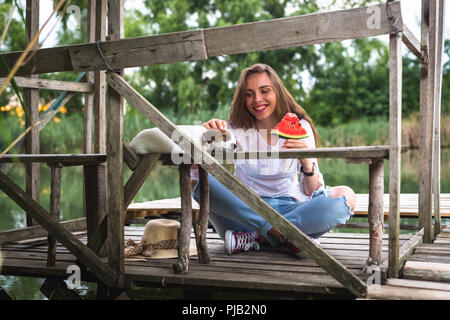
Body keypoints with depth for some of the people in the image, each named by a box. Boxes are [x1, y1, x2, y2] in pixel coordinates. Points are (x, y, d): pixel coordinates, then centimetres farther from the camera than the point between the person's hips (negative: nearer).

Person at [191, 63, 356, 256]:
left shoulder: (299, 127, 0)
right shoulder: (235, 130, -2)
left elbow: (311, 192, -4)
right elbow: (193, 175, -11)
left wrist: (307, 164, -26)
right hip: (245, 209, 0)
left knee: (345, 197, -26)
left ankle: (258, 237, -25)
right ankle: (286, 236, -28)